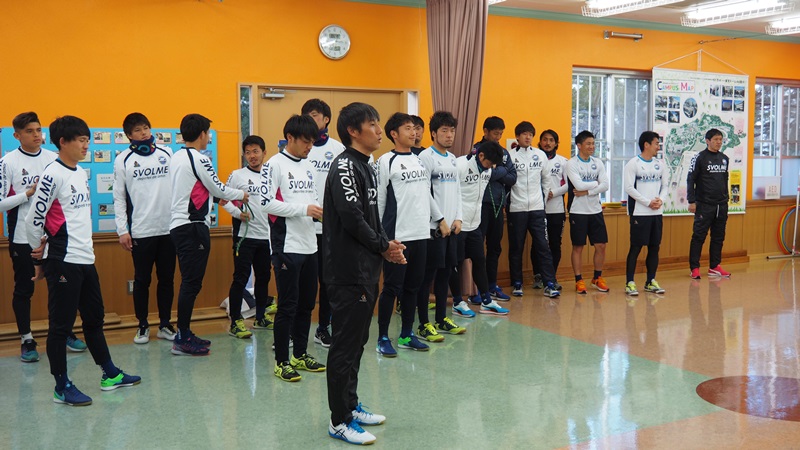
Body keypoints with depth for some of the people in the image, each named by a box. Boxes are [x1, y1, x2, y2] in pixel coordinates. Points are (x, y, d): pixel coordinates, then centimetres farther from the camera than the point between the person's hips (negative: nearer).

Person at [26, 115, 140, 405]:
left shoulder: (82, 174, 12)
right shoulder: (53, 175, -13)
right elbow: (34, 219, -13)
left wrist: (84, 244, 15)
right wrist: (40, 256, -1)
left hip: (85, 259, 8)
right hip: (63, 262, -8)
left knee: (94, 318, 16)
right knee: (61, 324, 0)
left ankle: (110, 375, 27)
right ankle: (62, 387, 9)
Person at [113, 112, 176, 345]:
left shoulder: (166, 153, 7)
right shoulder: (124, 159, 1)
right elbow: (119, 198, 0)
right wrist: (122, 230, -5)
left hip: (168, 228, 2)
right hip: (140, 230, -2)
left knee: (167, 278, 8)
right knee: (142, 280, 6)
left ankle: (165, 324, 19)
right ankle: (143, 325, 19)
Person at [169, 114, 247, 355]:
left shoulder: (176, 158, 15)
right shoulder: (199, 159, -12)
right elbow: (219, 189, -4)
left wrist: (218, 196, 25)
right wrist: (241, 195, 13)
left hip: (178, 225, 9)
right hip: (193, 227, -9)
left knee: (189, 282, 14)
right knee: (192, 283, -6)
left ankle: (185, 334, 20)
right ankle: (182, 340, -3)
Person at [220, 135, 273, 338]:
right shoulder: (238, 175, -1)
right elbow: (223, 199, -2)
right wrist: (238, 213, -16)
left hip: (266, 235, 5)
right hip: (245, 235, -5)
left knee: (264, 277, 13)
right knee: (241, 278, -5)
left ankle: (261, 317, 26)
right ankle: (235, 322, 1)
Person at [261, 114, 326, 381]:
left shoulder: (307, 166, 15)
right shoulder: (275, 164, -7)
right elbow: (267, 202, -15)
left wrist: (321, 211, 1)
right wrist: (304, 209, -18)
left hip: (310, 246, 7)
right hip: (287, 247, -7)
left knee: (307, 304, 13)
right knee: (288, 306, -3)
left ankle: (300, 354, 25)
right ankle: (281, 362, 7)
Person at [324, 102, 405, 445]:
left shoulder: (366, 166, 15)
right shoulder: (344, 166, -14)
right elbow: (352, 217, -21)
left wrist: (386, 245, 1)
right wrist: (383, 247, -9)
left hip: (366, 270, 10)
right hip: (349, 272, -10)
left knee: (357, 341, 16)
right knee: (345, 345, -3)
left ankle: (350, 406, 28)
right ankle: (339, 421, 6)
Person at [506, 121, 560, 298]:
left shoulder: (540, 155, 8)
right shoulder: (509, 155, -3)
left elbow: (546, 179, 16)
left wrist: (544, 196, 10)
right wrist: (507, 200, -8)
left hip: (537, 208, 2)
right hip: (516, 209, -2)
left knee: (543, 246, -1)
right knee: (516, 248, 5)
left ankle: (549, 284, 1)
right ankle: (517, 284, 16)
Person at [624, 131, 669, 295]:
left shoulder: (660, 164, 12)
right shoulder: (633, 163, -6)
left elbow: (665, 185, 15)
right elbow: (629, 187, -11)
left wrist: (660, 200, -5)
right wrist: (648, 202, -14)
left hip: (657, 213, 6)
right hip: (639, 213, -6)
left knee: (654, 247, 8)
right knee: (636, 247, -4)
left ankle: (650, 281, 17)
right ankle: (629, 283, 1)